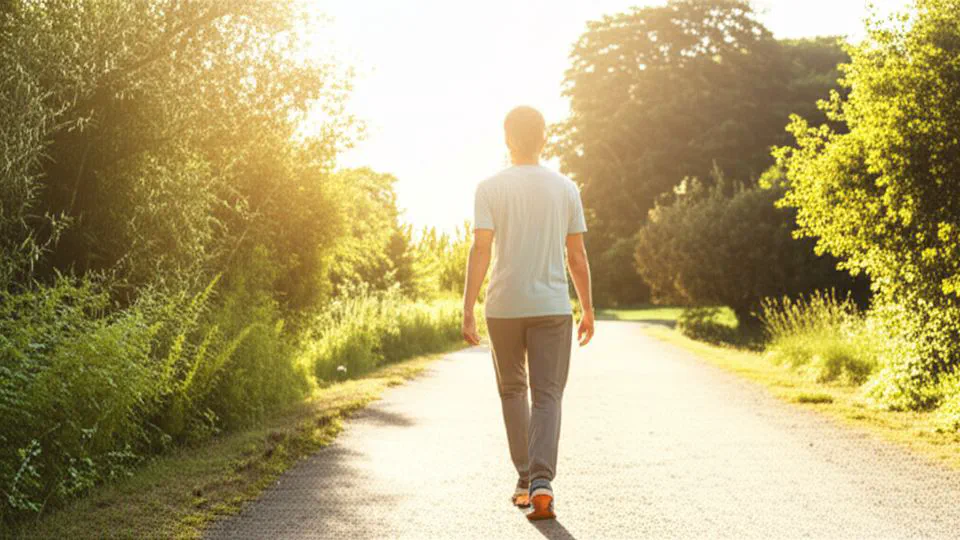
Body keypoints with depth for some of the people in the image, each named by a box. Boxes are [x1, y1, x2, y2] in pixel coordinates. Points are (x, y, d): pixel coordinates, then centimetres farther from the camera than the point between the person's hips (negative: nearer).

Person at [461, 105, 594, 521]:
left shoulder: (490, 188, -3)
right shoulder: (565, 188, 4)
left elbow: (481, 250, -11)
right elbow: (577, 256, 4)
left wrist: (467, 310, -11)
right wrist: (588, 310, 13)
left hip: (503, 307, 0)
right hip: (552, 307, 1)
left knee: (512, 391, 16)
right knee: (547, 395, 2)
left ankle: (525, 480, 19)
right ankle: (541, 482, -14)